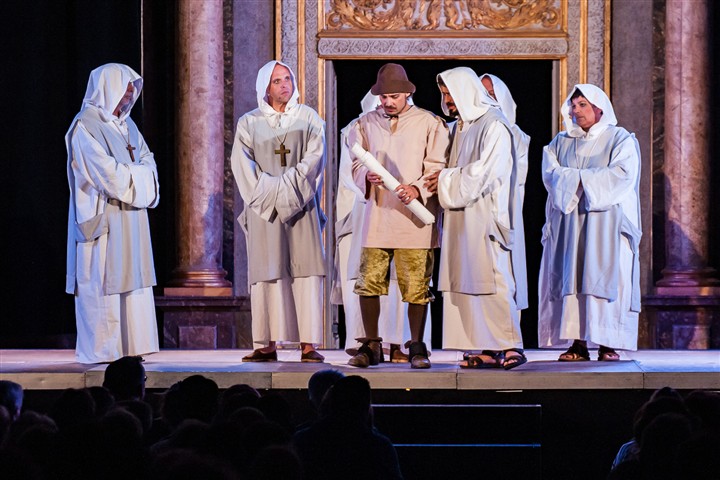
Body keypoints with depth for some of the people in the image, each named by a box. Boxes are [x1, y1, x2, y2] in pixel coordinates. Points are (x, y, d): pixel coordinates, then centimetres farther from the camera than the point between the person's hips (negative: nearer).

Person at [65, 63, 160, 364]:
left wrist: (128, 174, -8)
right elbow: (107, 173, -17)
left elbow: (148, 162, 12)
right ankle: (100, 350, -3)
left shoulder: (126, 126, 17)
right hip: (102, 218, -8)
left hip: (131, 220, 8)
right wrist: (137, 175, -4)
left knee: (130, 280, 5)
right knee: (102, 283, -6)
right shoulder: (86, 127, -9)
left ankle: (129, 346, 8)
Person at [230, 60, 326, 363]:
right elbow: (243, 164, 0)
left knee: (306, 270, -8)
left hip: (301, 206, 0)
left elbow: (314, 158, -2)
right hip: (264, 208, 0)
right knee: (268, 272, -3)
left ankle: (308, 344, -10)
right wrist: (270, 190, -12)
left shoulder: (309, 119, 9)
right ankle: (268, 345, -2)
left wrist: (287, 186, -12)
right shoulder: (249, 123, 9)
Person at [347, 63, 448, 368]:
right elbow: (356, 165, 13)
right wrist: (367, 176, -10)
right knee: (369, 282, 0)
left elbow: (437, 168, 0)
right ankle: (371, 346, 9)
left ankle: (417, 347, 7)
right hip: (376, 214, 3)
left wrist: (418, 189, -17)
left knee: (416, 285, -2)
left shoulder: (429, 124, 4)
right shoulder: (365, 124, 14)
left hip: (414, 215, -3)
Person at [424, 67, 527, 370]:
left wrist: (445, 180, -7)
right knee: (468, 282, 3)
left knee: (492, 279, -11)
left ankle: (510, 346, -10)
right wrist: (441, 180, 4)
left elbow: (483, 171, -16)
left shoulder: (494, 126, -8)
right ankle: (487, 349, 3)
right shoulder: (460, 127, 19)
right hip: (462, 217, 9)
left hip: (486, 216, -9)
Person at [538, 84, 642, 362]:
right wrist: (584, 179, -12)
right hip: (568, 223, 4)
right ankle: (578, 344, -5)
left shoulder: (621, 140, 5)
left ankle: (608, 345, -10)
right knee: (571, 280, -5)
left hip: (606, 222, -4)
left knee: (604, 281, -9)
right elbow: (550, 173, 2)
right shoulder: (561, 143, 18)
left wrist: (576, 178, -7)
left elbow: (621, 175, -10)